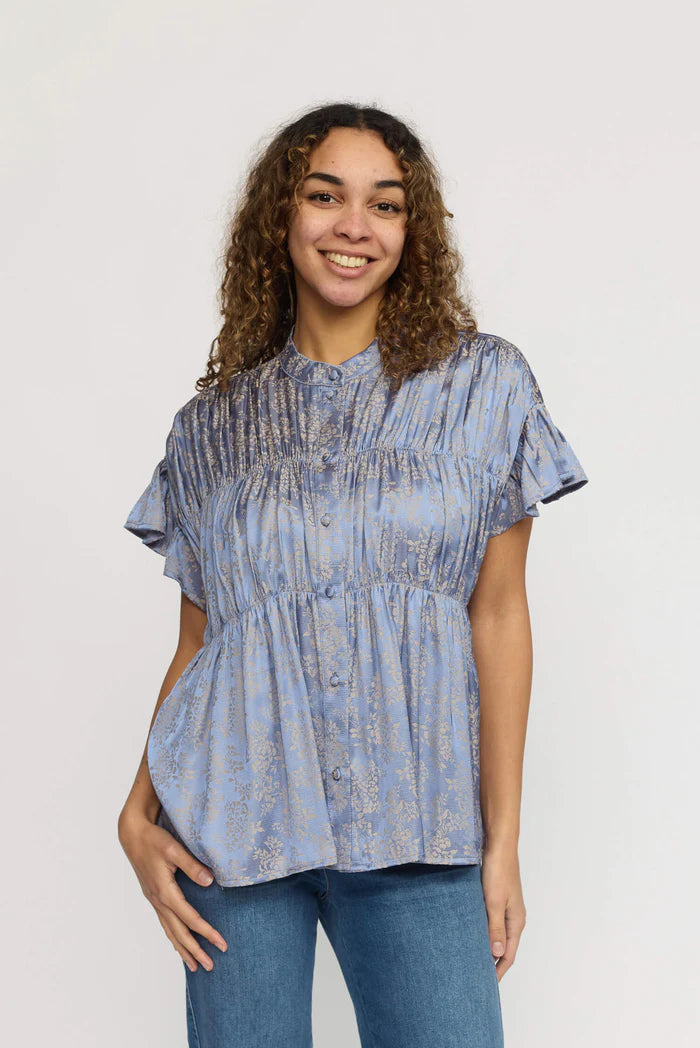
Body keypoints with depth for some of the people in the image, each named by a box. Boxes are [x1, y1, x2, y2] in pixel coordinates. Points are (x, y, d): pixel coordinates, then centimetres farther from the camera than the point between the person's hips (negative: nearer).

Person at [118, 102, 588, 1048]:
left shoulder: (483, 385, 5)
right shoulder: (215, 422, 9)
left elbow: (499, 616, 2)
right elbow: (196, 642, 9)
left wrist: (502, 838, -1)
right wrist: (138, 813, -5)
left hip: (414, 829, -1)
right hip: (235, 822, 1)